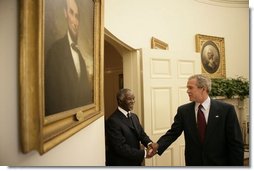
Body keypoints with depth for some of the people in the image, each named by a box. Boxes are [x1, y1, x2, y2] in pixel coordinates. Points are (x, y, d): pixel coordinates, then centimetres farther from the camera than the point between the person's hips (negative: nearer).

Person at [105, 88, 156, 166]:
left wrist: (149, 143, -14)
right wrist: (144, 153, -23)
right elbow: (121, 148, -24)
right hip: (120, 164, -7)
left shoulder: (134, 116, 5)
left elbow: (142, 134, 6)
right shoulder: (113, 121, -21)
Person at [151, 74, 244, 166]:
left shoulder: (226, 109, -10)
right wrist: (158, 146, -23)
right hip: (193, 162, 2)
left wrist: (237, 164, -9)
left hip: (219, 162, -2)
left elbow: (235, 142, -8)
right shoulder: (183, 110, -3)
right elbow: (173, 132, -8)